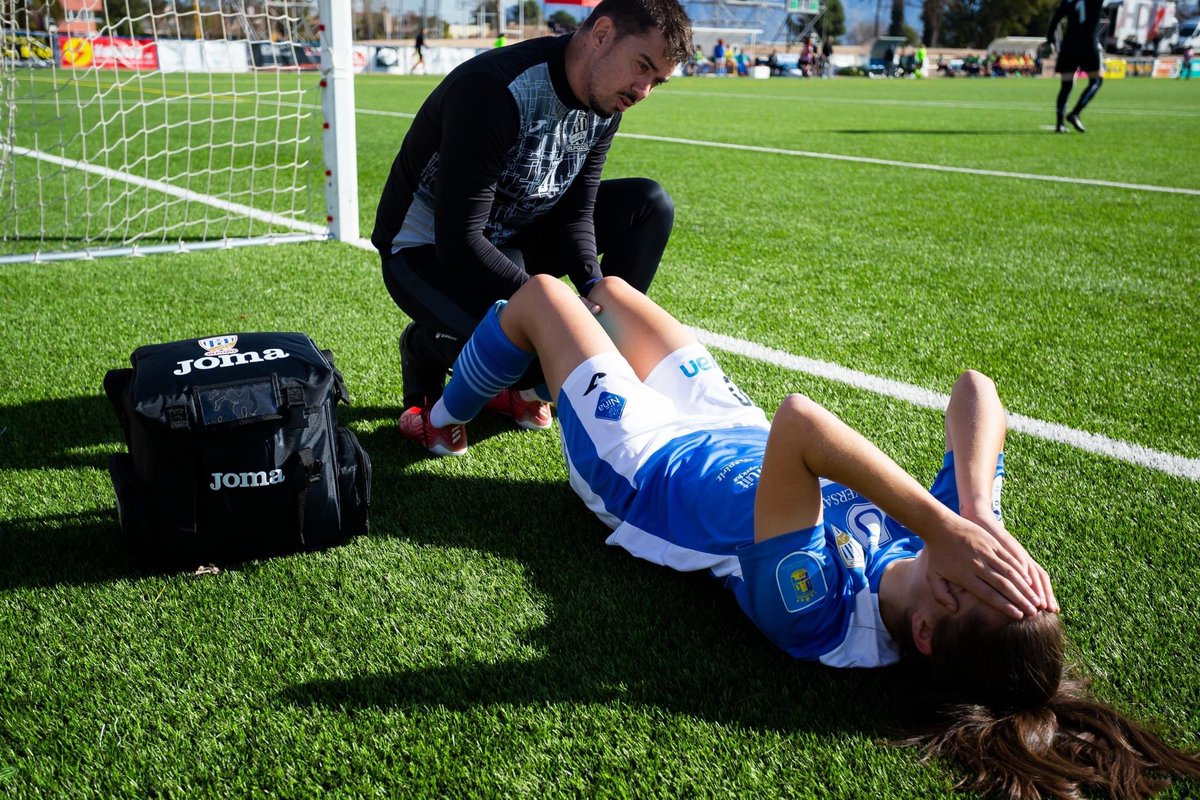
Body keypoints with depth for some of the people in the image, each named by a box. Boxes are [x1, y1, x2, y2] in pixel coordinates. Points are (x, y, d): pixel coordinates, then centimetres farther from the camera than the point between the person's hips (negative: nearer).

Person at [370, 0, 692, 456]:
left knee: (649, 204, -4)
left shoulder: (604, 108, -5)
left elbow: (575, 213, -5)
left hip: (511, 235, 8)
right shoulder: (494, 92, -31)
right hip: (427, 248, -8)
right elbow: (460, 241, -33)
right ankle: (425, 350, 2)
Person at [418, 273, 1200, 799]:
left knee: (542, 293, 14)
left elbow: (797, 421, -60)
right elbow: (975, 388, -30)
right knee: (609, 287, 24)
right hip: (732, 427, 6)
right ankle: (540, 392, 62)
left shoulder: (821, 616, -45)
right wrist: (977, 512, -45)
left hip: (638, 459, -6)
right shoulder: (959, 542, -28)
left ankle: (446, 419, 48)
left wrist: (943, 527, -58)